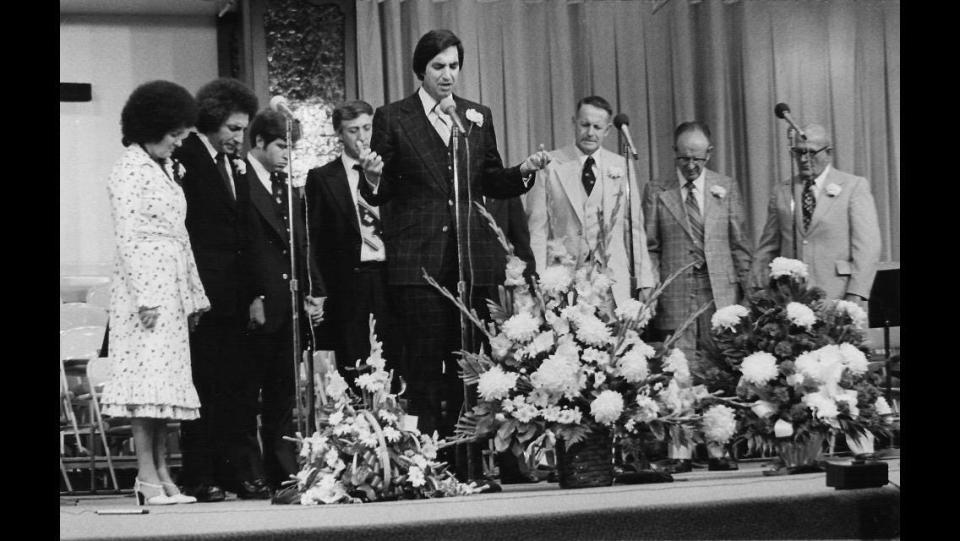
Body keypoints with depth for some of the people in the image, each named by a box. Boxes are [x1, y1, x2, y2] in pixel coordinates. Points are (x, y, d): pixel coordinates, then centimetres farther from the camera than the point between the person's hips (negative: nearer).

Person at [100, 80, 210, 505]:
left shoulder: (168, 167, 18)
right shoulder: (130, 168, -7)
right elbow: (128, 238, -13)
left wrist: (193, 294, 17)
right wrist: (145, 295, -18)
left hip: (172, 287, 8)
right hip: (145, 284, -8)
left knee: (166, 380, 5)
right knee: (148, 376, -10)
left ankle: (162, 475, 6)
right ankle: (147, 479, -9)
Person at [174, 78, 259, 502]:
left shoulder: (235, 165, 17)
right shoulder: (186, 157, -6)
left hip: (234, 294, 7)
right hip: (201, 290, -7)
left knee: (231, 384, 6)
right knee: (202, 384, -5)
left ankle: (228, 472, 10)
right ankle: (198, 477, -1)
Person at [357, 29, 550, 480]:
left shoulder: (478, 117, 14)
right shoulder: (392, 118, 3)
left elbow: (491, 182, 16)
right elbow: (381, 193, 3)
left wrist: (524, 171, -3)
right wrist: (372, 177, -19)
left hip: (472, 259, 3)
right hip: (417, 262, -3)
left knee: (467, 367, 6)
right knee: (424, 370, -3)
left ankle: (466, 467, 12)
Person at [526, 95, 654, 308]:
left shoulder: (622, 167, 11)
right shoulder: (550, 166, 4)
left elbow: (634, 227, 11)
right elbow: (537, 229, 2)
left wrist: (645, 282, 5)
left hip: (614, 283, 2)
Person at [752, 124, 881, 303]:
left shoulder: (854, 186, 4)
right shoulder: (781, 192, 14)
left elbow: (867, 246, -2)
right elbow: (767, 249, 14)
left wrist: (855, 296, -11)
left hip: (835, 298, -2)